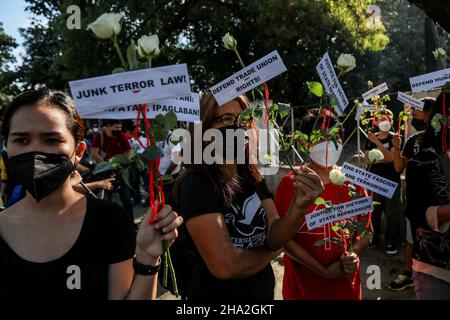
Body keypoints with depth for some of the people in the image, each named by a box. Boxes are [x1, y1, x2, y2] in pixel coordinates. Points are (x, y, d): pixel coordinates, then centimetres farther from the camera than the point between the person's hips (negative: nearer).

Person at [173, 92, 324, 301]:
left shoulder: (252, 178, -1)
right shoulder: (196, 186, -23)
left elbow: (274, 237, -8)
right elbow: (226, 266, -27)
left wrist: (299, 208, -27)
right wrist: (270, 253, -10)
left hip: (263, 292, 7)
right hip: (216, 295, -6)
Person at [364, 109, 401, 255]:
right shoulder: (371, 137, 7)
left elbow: (390, 157, -16)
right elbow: (367, 159, 3)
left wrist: (377, 142, -20)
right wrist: (384, 158, -10)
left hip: (391, 181, -3)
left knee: (392, 213, -1)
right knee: (374, 211, 7)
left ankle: (392, 242, 8)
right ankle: (375, 238, 21)